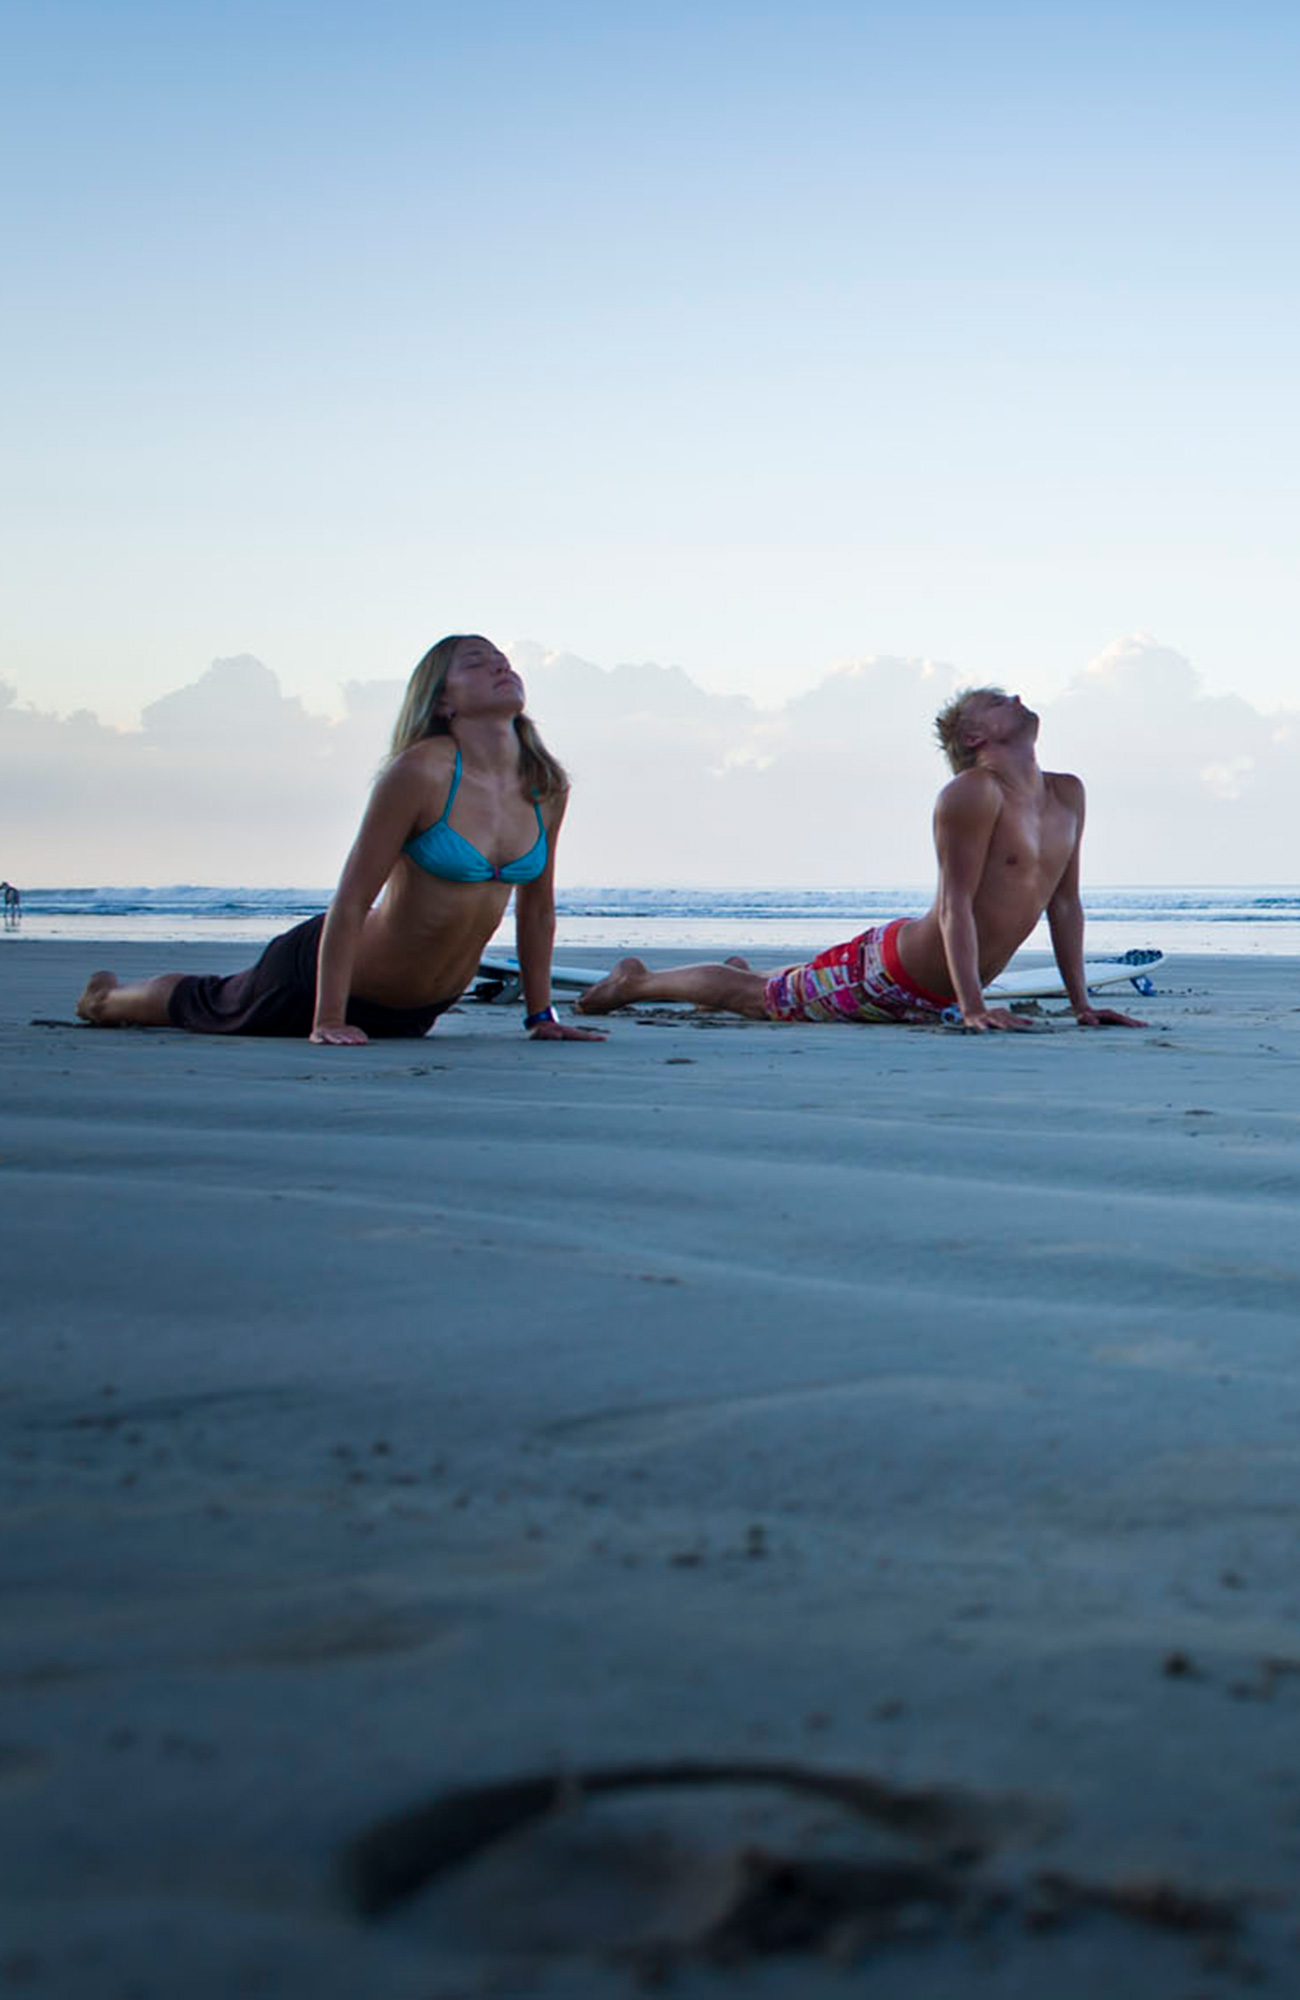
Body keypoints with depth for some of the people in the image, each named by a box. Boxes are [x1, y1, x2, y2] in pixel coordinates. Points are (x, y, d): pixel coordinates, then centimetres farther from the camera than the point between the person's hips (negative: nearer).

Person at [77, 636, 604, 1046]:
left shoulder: (547, 789, -10)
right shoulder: (421, 774, -29)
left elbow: (537, 904, 3)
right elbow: (351, 902, -26)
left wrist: (540, 1014, 4)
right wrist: (326, 1022, -27)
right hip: (330, 975, -6)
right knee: (203, 1005, 22)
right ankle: (105, 998, 52)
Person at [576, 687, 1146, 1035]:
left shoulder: (1068, 795, -1)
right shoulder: (974, 794, -26)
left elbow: (1065, 903, 4)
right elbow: (955, 903, -30)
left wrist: (1081, 1003, -1)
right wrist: (972, 1009, -35)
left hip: (936, 997, 8)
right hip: (883, 971, -8)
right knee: (757, 999, 11)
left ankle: (751, 972, 61)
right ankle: (638, 981, 30)